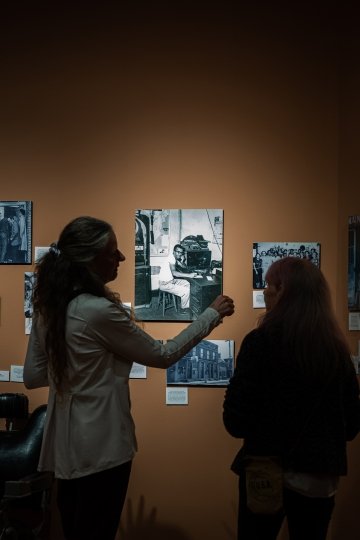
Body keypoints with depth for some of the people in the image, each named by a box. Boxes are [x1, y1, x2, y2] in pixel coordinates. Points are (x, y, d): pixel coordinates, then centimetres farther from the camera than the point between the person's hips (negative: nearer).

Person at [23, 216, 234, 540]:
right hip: (100, 446, -7)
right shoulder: (101, 311, -23)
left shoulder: (48, 305, 1)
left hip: (65, 443, 7)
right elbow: (162, 356, -12)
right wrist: (212, 315, -4)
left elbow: (32, 376, 7)